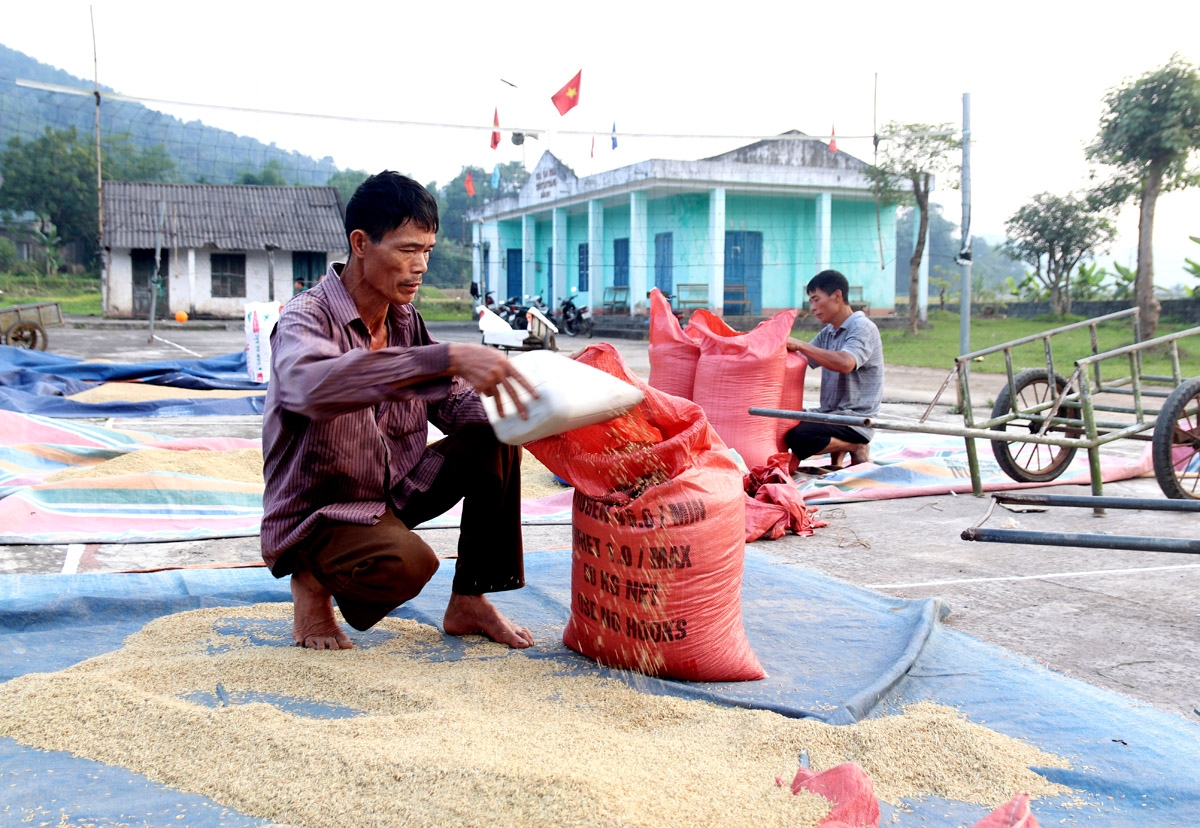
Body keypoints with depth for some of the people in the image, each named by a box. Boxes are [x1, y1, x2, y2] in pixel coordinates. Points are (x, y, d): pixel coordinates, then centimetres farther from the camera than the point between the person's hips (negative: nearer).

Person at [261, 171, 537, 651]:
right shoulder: (306, 318, -20)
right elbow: (311, 384, -44)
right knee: (407, 563, -35)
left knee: (495, 444, -9)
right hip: (316, 515, -7)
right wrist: (448, 358, -51)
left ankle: (469, 602, 1)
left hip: (395, 492, 7)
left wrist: (516, 409, -22)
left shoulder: (405, 320, 3)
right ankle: (314, 580, -1)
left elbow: (453, 404, 2)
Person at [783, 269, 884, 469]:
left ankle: (856, 447, -4)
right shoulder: (827, 333, 14)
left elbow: (845, 363, -31)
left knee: (797, 437, -29)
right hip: (829, 413, 9)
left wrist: (800, 345, -27)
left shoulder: (863, 328, -13)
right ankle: (838, 448, 12)